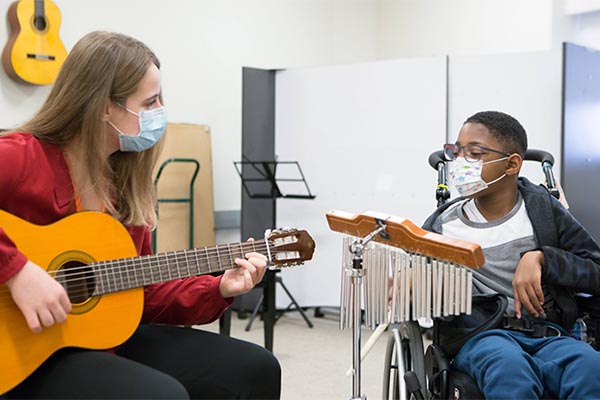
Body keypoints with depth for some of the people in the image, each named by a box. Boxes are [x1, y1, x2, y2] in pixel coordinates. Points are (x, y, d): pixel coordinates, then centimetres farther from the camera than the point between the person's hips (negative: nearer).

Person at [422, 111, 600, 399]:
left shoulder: (541, 207, 9)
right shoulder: (443, 224, 10)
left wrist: (541, 258, -10)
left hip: (546, 333, 1)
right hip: (479, 335, -1)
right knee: (508, 366, -38)